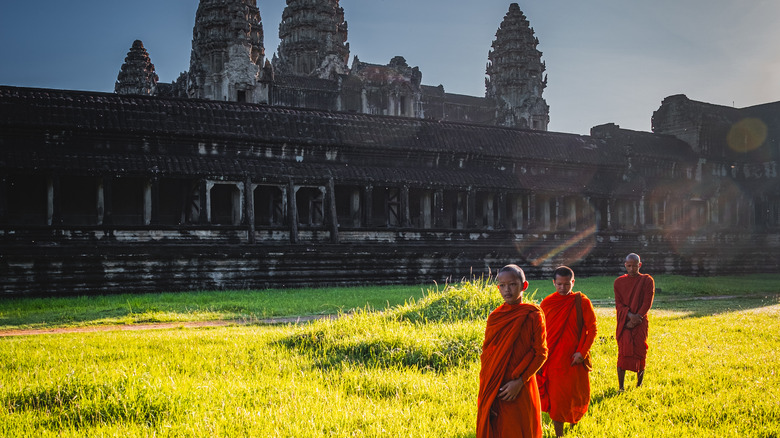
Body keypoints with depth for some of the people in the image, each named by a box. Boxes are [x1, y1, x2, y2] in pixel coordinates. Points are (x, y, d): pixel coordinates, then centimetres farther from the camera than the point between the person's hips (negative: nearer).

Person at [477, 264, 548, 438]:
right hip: (493, 390, 3)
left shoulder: (533, 315, -6)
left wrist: (520, 382, -15)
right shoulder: (494, 317, 4)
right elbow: (486, 352, 8)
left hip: (520, 390, -3)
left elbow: (541, 353, -6)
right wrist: (486, 391, 0)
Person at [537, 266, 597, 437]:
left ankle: (574, 418, 39)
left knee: (579, 394, 8)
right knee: (556, 397, 1)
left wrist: (582, 352, -12)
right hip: (554, 359, 1)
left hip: (575, 359, 0)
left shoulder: (582, 302, -5)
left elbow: (592, 329, -3)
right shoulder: (547, 303, 0)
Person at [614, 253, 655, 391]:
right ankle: (620, 387, -5)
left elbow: (647, 303, -5)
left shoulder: (647, 281, 2)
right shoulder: (619, 282, 8)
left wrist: (636, 319, -13)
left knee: (640, 352, 2)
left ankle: (639, 385, 16)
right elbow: (618, 304, 2)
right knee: (623, 353, -6)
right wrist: (630, 315, -16)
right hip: (623, 322, 1)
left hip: (640, 322, -1)